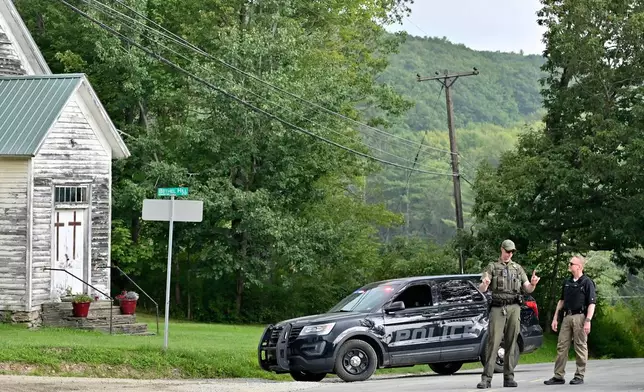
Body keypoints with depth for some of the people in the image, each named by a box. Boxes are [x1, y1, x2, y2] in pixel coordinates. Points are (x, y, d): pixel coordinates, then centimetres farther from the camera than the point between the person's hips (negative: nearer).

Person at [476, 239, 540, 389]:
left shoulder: (518, 268, 16)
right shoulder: (492, 267, 9)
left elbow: (528, 289, 12)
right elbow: (482, 289, 0)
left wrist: (533, 283, -11)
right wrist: (484, 283, -25)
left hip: (514, 308, 2)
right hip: (497, 308, -2)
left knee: (511, 343, 1)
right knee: (493, 343, -9)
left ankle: (509, 377, 5)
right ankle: (486, 378, -11)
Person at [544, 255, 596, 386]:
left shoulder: (587, 282, -5)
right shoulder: (567, 282, 15)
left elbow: (591, 304, -9)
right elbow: (561, 300, 22)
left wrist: (588, 321, -18)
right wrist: (555, 318, 16)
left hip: (580, 317, -6)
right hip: (567, 316, 6)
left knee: (580, 347, -1)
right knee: (561, 346, 3)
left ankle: (579, 376, 6)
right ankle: (558, 376, 5)